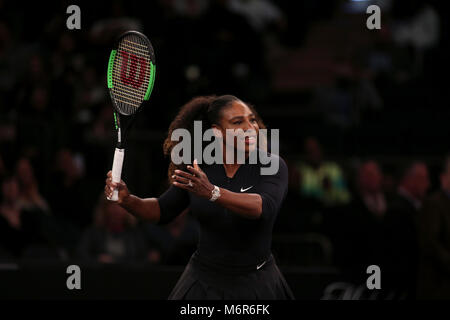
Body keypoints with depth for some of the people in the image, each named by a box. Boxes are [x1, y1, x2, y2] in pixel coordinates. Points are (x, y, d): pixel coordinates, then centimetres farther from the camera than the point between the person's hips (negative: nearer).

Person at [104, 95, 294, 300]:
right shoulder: (196, 171, -2)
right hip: (203, 283, 2)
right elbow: (163, 211, 7)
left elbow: (265, 208, -31)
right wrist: (127, 200, -14)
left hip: (257, 285, -2)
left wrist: (212, 192, -45)